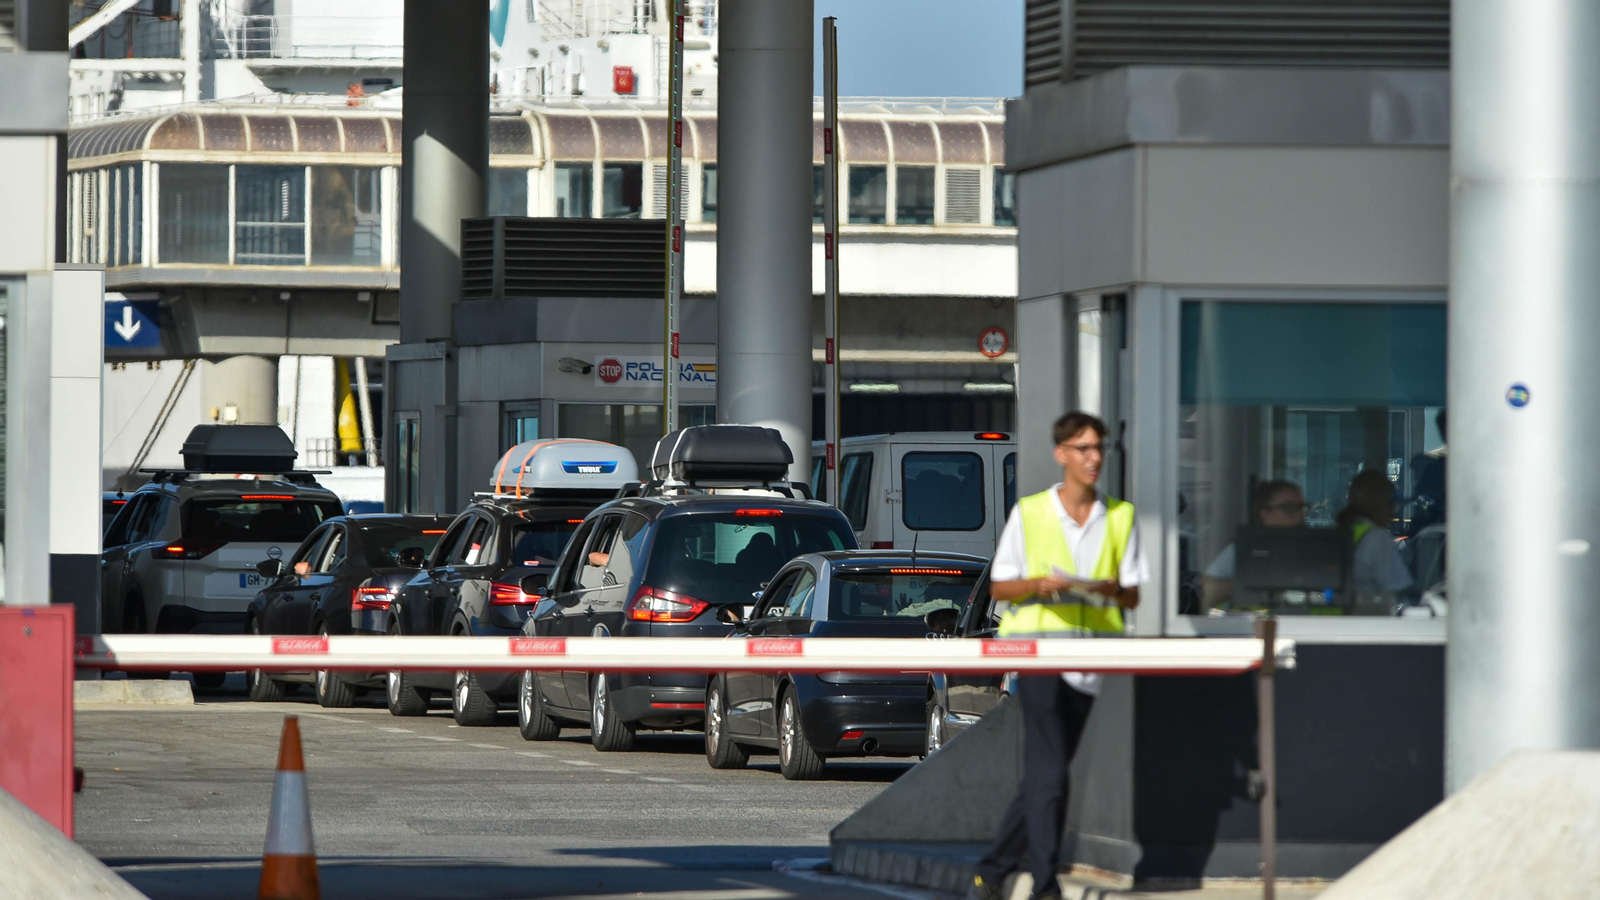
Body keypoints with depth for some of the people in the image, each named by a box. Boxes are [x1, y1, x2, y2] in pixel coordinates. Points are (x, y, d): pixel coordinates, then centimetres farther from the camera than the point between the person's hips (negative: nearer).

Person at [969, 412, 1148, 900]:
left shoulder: (1120, 517, 10)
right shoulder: (1029, 513, 1)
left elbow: (1133, 596, 10)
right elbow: (998, 585, 5)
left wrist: (1112, 590, -13)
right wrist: (1039, 584, -15)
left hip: (1088, 659, 4)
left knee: (1042, 777, 8)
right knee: (1048, 777, -12)